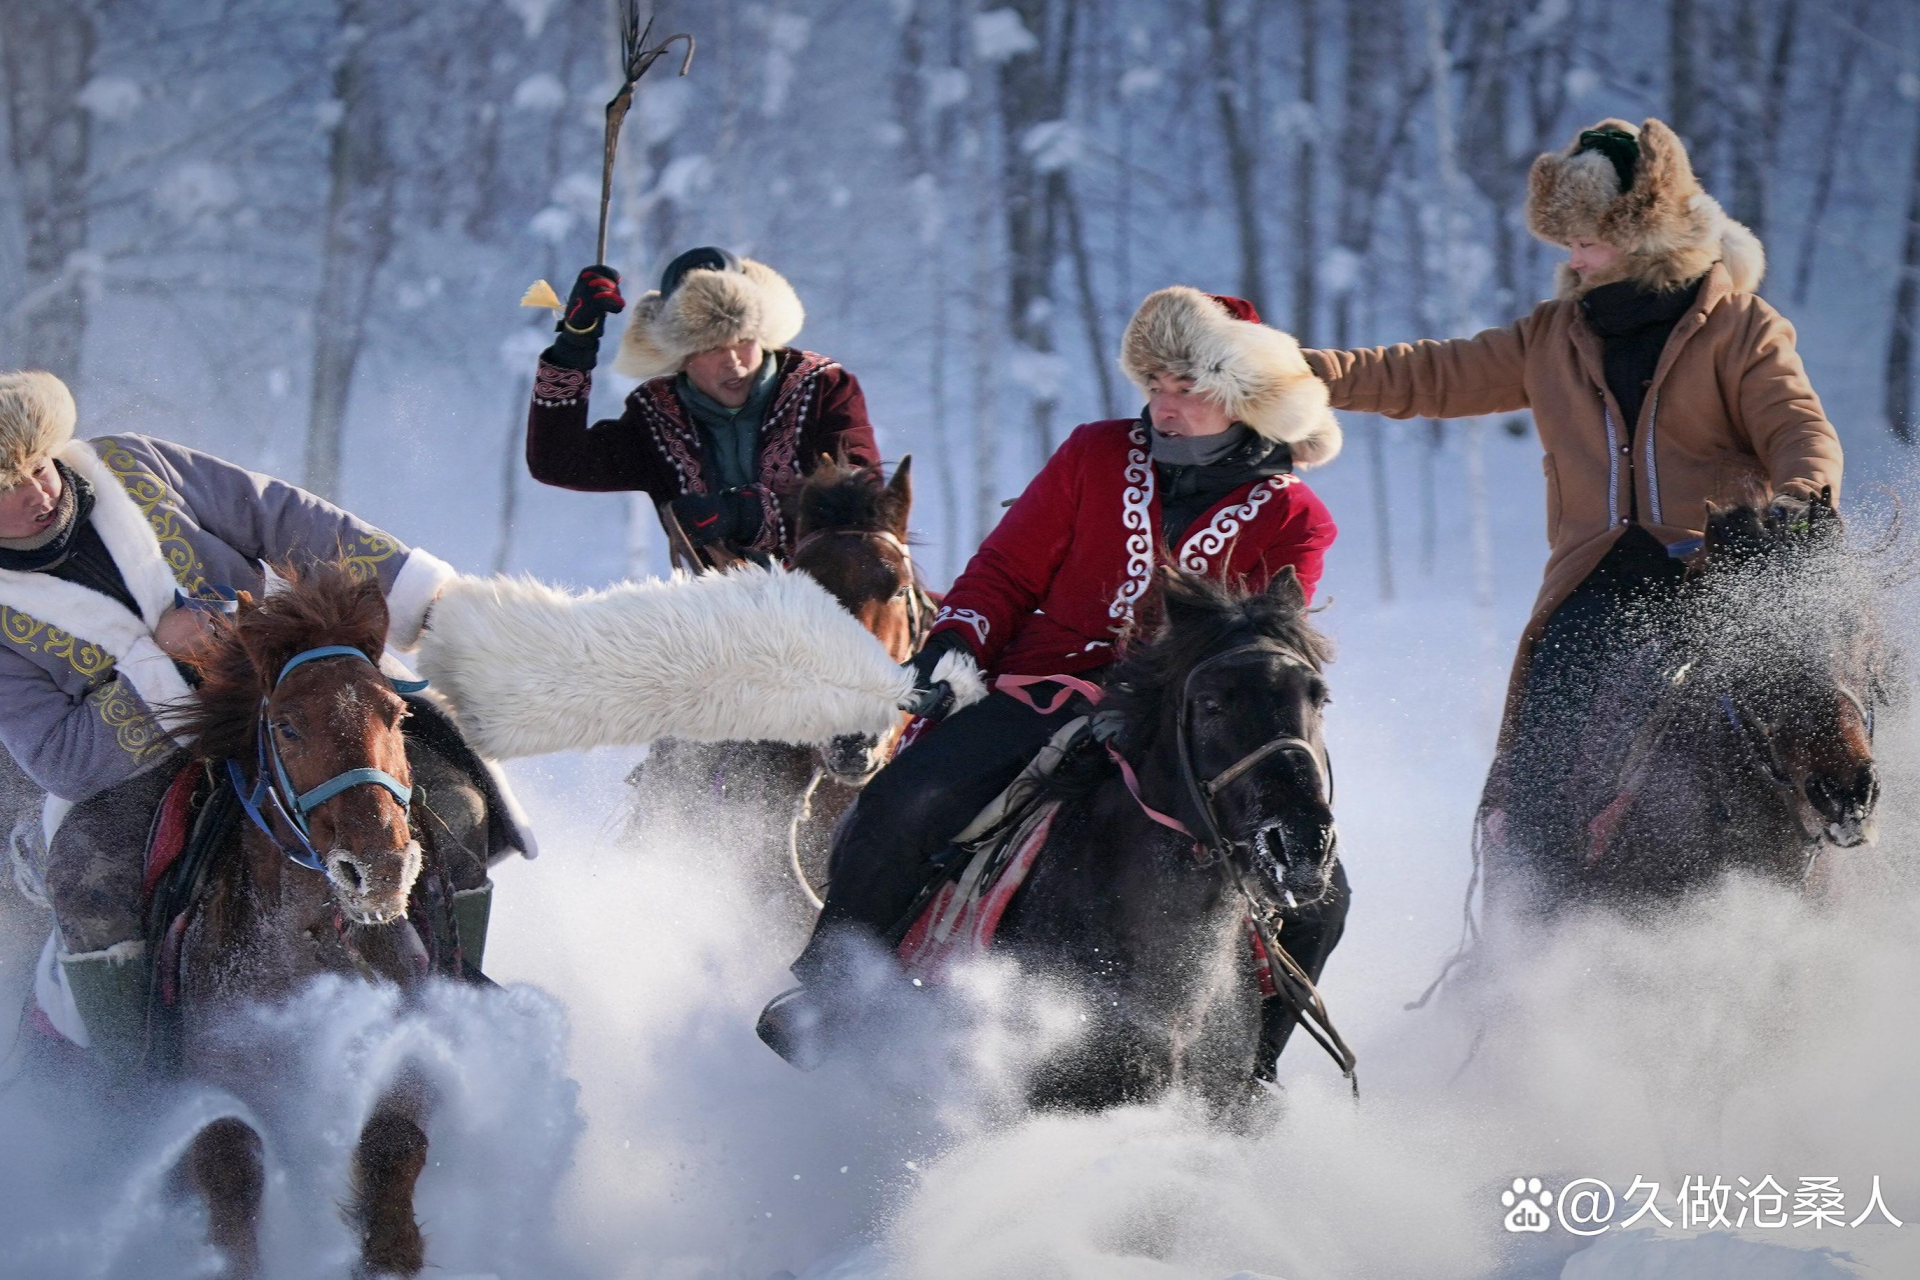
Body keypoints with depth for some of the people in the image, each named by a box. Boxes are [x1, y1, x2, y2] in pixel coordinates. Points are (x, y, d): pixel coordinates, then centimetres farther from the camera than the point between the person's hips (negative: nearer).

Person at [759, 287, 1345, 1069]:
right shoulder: (1096, 457, 7)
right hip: (1046, 700, 0)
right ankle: (821, 989, -4)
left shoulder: (1294, 523, 4)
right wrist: (956, 643, -10)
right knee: (904, 805, -24)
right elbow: (1007, 570, 9)